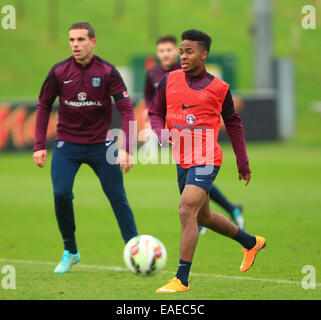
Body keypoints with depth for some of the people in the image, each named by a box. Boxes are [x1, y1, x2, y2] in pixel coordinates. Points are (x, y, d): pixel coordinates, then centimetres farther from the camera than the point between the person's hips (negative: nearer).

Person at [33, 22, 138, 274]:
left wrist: (127, 149, -19)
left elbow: (126, 110, -10)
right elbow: (44, 106, 6)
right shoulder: (59, 72, -5)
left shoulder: (107, 72, -9)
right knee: (61, 194, -13)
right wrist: (39, 145, 0)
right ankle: (70, 252, 6)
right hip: (67, 144, 1)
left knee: (117, 197, -3)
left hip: (101, 144, -1)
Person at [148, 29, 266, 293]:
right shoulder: (170, 80, 4)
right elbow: (155, 113, 13)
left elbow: (233, 123, 9)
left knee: (187, 210, -20)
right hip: (183, 160, 6)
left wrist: (243, 163, 13)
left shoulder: (218, 88, -3)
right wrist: (162, 133, -10)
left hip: (206, 160, -6)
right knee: (204, 217, 18)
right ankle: (251, 243, 42)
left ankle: (182, 279, -18)